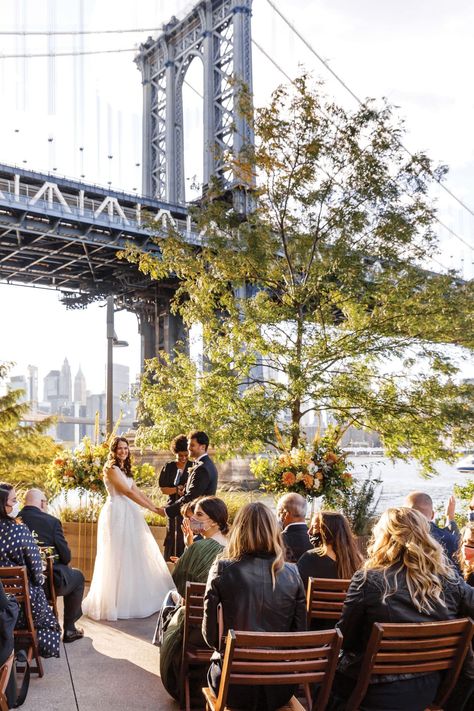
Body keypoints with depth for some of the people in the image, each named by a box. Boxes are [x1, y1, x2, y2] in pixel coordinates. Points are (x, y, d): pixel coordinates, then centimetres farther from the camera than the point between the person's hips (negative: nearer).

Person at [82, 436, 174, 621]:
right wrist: (152, 508, -16)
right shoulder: (111, 468, -10)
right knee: (118, 557, -4)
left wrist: (156, 506, 4)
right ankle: (117, 603, 4)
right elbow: (127, 492, -16)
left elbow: (137, 491, 14)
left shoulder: (124, 469, 18)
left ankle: (134, 599, 20)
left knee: (134, 555, 11)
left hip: (129, 514, 9)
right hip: (117, 514, -9)